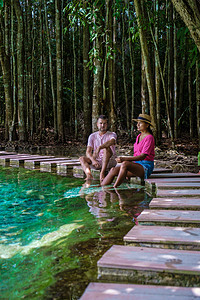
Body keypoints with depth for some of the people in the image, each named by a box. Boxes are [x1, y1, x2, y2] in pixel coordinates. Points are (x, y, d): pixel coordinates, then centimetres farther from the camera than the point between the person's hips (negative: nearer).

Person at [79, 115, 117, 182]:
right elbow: (88, 152, -5)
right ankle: (89, 175, -45)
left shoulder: (112, 134, -3)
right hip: (97, 162, 4)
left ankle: (102, 173, -40)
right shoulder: (92, 136, 6)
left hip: (109, 161, -3)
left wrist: (99, 147, -46)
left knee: (107, 148, -31)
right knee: (82, 158, -17)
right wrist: (93, 160, -27)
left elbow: (112, 141, -30)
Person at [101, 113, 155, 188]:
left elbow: (143, 156, -20)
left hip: (146, 167, -8)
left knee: (125, 164, -34)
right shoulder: (139, 136, 16)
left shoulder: (149, 137, -10)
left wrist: (124, 159, -28)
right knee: (113, 170, -12)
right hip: (137, 164, 8)